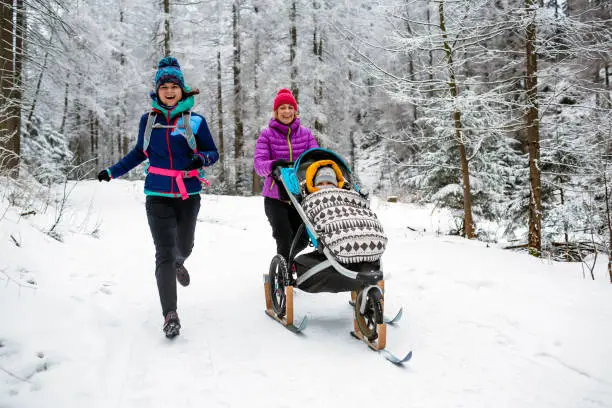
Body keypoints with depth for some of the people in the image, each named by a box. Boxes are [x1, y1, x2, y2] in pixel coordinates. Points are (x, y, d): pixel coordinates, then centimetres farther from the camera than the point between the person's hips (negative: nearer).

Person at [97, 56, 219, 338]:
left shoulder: (195, 120, -3)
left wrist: (201, 159, -19)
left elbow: (213, 152, 3)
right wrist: (113, 172, 15)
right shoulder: (148, 120, 3)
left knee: (184, 247, 17)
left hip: (189, 196, 0)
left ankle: (179, 263, 56)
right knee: (164, 253, -10)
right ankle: (170, 315, -8)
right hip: (158, 196, 0)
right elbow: (140, 153, 17)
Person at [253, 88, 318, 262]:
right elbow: (258, 163, -11)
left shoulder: (306, 133, 9)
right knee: (285, 239, -15)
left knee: (302, 240, 6)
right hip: (275, 197, -3)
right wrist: (273, 165, -33)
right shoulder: (267, 135, 1)